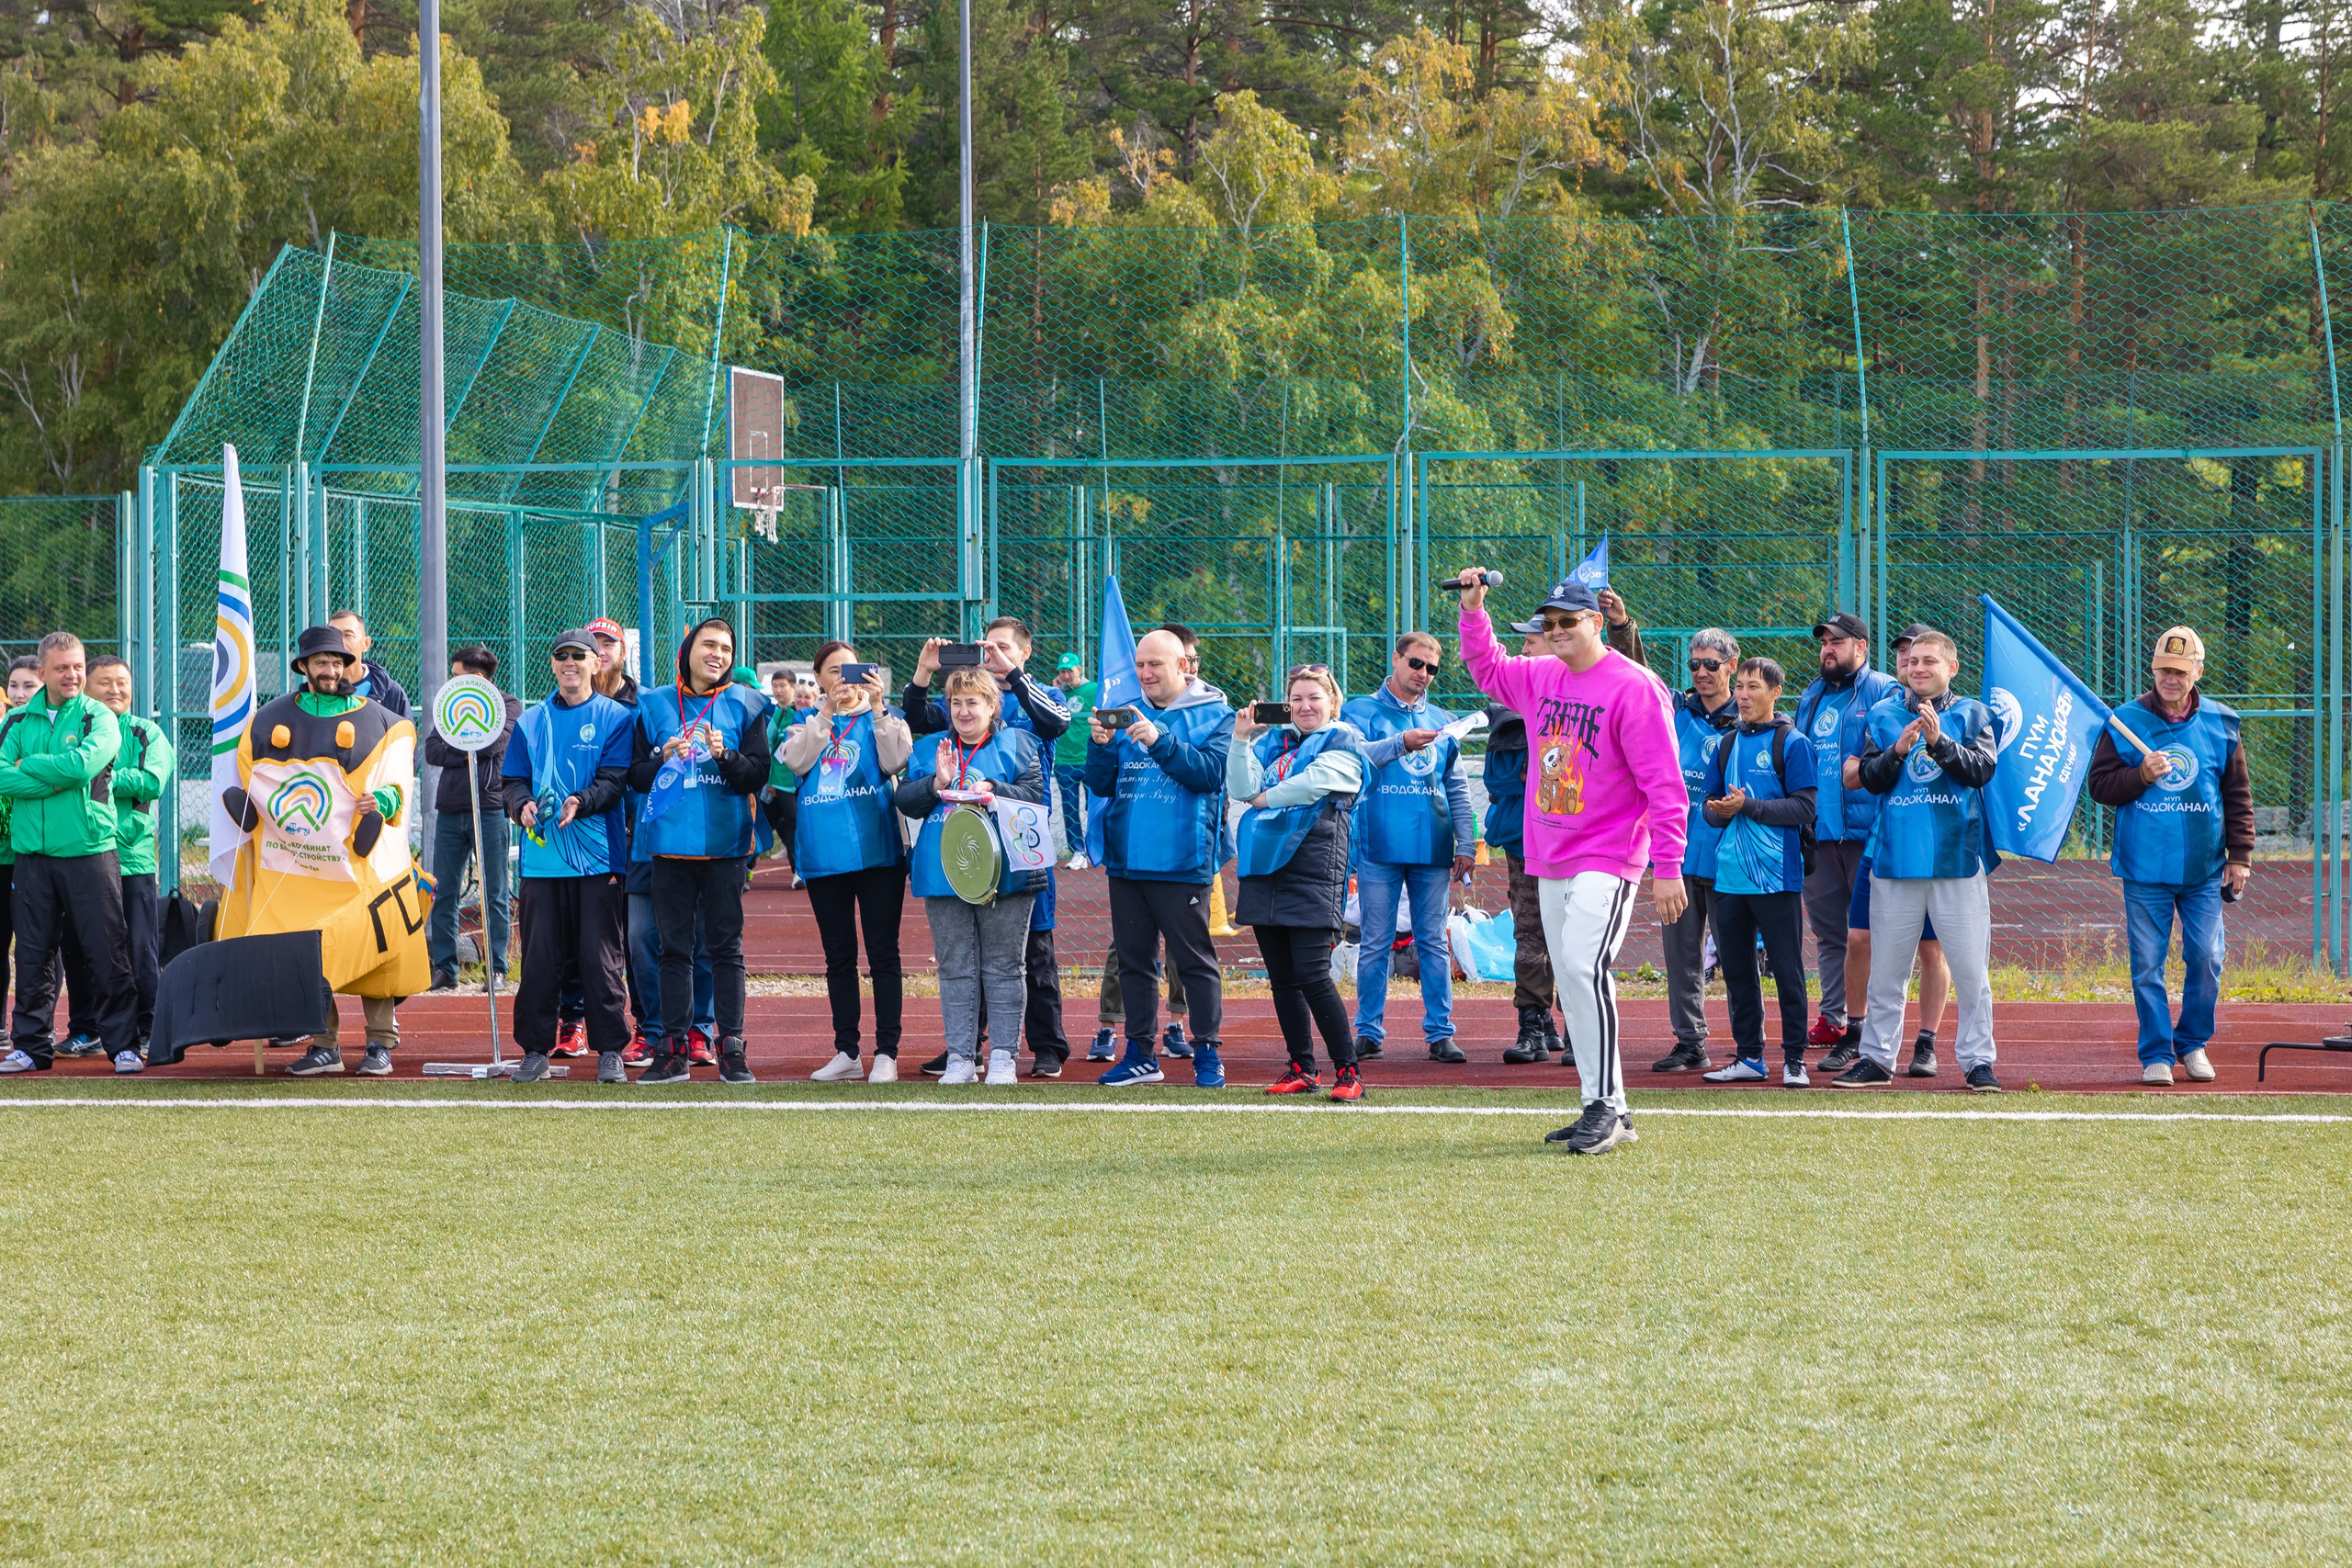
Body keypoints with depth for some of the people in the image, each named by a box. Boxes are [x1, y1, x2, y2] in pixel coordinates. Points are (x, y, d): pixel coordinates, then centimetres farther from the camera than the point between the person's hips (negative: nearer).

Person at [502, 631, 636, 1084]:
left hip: (599, 855, -3)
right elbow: (512, 780, 11)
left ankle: (609, 1051, 4)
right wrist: (522, 805, -11)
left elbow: (616, 779, -5)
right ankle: (535, 1050, 8)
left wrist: (581, 801, -23)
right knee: (540, 957, 2)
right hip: (542, 856, 3)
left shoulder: (616, 718, 6)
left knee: (601, 957, -3)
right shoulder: (531, 721, 15)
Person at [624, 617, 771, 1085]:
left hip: (724, 842, -1)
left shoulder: (744, 705, 5)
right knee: (674, 946, 4)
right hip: (670, 839, 1)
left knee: (726, 946, 0)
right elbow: (635, 776, 7)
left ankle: (731, 1050, 2)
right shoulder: (655, 705, 8)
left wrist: (725, 756, -17)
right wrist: (662, 759, -13)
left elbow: (758, 775, 0)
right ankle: (674, 1053, 7)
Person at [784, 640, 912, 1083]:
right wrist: (827, 712, -16)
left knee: (882, 953, -3)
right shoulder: (807, 722, 11)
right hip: (824, 856, 2)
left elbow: (896, 760, -11)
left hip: (876, 851, -2)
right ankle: (846, 1053, 14)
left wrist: (877, 707, -19)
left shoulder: (879, 718, 6)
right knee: (838, 956, 8)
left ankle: (886, 1052, -1)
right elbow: (796, 761, -8)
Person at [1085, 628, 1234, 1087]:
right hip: (1127, 858, 5)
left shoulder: (1213, 716, -1)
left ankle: (1207, 1053, 4)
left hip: (1181, 860, -5)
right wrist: (1100, 746, -11)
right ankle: (1140, 1054, 16)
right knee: (1133, 959, 10)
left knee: (1194, 959, -2)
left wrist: (1160, 741, -25)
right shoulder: (1127, 715, 12)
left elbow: (1210, 772, -16)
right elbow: (1100, 785, 9)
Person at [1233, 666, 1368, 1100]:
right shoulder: (1274, 741, 18)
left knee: (1311, 975, -13)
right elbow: (1241, 789, 5)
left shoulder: (1343, 742, 3)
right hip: (1267, 868, 6)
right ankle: (1302, 1068, 16)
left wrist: (1265, 797, 2)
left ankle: (1348, 1070, -8)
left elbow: (1311, 784, -12)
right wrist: (1240, 739, -5)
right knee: (1281, 978, 8)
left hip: (1314, 870, -6)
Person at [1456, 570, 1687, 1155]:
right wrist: (1473, 609, 18)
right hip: (1548, 864, 8)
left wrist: (1668, 869, -19)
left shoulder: (1633, 686, -12)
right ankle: (1604, 1113, 11)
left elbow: (1663, 783, -14)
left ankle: (1607, 1105, -18)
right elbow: (1486, 667, 34)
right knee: (1569, 979, 7)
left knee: (1585, 966, -22)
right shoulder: (1539, 678, 11)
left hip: (1607, 860, -8)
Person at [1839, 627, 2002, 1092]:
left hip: (1958, 857, -2)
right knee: (1887, 967, 6)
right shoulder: (1883, 716, 10)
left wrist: (1939, 741, -20)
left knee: (1970, 966, -4)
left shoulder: (1971, 714, 6)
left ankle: (1977, 1060, 2)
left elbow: (1981, 769, -7)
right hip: (1896, 857, 2)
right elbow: (1870, 779, 2)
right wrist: (1898, 749, -15)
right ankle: (1877, 1058, 14)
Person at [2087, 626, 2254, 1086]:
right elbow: (2100, 785, 1)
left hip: (2204, 871, 1)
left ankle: (2192, 1043, 18)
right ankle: (2156, 1054, 9)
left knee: (2206, 959, -1)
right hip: (2145, 870, -1)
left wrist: (2240, 856, 6)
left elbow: (2238, 796, 11)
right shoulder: (2125, 721, 1)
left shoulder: (2220, 724, 6)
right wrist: (2141, 776, -17)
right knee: (2148, 965, -1)